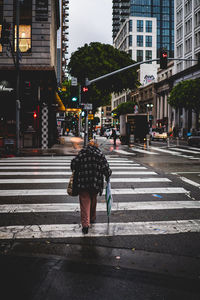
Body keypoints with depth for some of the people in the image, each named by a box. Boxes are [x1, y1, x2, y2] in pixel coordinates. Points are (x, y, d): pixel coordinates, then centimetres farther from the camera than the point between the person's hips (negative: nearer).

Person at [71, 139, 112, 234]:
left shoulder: (82, 152, 2)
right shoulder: (100, 154, 3)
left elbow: (73, 164, -5)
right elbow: (106, 168, -1)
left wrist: (76, 172, 14)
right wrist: (108, 176, 16)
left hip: (82, 183, -1)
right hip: (96, 183, 2)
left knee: (85, 202, 0)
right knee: (93, 201, 22)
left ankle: (85, 224, -9)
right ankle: (92, 218, 39)